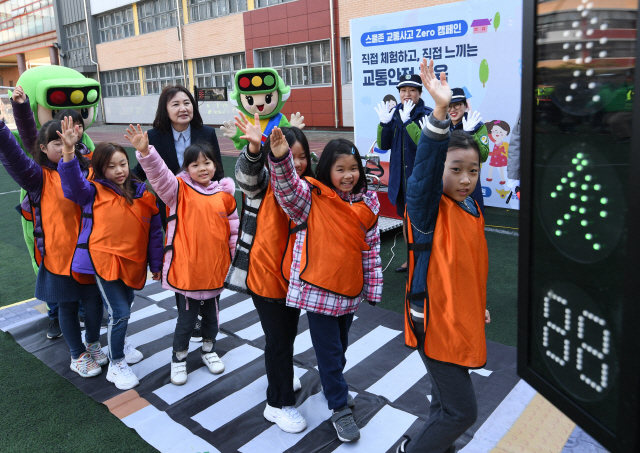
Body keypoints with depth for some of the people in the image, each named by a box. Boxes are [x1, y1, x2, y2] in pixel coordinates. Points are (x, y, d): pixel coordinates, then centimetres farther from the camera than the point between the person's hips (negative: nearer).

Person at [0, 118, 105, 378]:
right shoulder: (40, 177, -8)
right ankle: (78, 356, 31)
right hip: (59, 255, -2)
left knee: (94, 299, 13)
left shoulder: (87, 169, 1)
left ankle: (93, 344, 39)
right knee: (67, 306, 11)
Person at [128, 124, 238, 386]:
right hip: (186, 268, -3)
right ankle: (179, 358, 31)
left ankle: (209, 349, 44)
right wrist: (145, 152, -40)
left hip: (215, 268, 3)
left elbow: (234, 229, 8)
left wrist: (237, 258, 9)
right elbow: (159, 174, -25)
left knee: (211, 314, 20)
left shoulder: (224, 195, -1)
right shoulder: (179, 191, -7)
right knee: (186, 318, 7)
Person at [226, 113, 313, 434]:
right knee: (278, 337, 2)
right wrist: (255, 147, -53)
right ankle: (279, 404, 20)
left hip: (294, 273, 6)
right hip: (265, 274, -6)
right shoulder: (263, 183, -11)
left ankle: (280, 379, 49)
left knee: (288, 332, 23)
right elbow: (247, 173, -34)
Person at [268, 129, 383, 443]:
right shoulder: (312, 197, -10)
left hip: (350, 289, 4)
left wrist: (373, 289, 6)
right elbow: (288, 187, -30)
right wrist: (280, 158, -49)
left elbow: (372, 249, 4)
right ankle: (340, 408, 23)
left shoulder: (367, 203, 0)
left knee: (341, 344, 23)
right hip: (318, 288, -4)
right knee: (329, 349, 5)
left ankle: (333, 385, 50)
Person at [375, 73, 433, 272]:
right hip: (400, 177, 7)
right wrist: (384, 123, -11)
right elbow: (384, 145, 4)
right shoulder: (395, 114, 7)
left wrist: (408, 121, -30)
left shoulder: (427, 115, -11)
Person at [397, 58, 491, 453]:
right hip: (435, 320, -8)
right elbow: (426, 168, -40)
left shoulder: (472, 208, 3)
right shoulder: (429, 209, -20)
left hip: (463, 320, 8)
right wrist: (440, 113, -50)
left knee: (447, 400, 23)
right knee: (462, 410, -1)